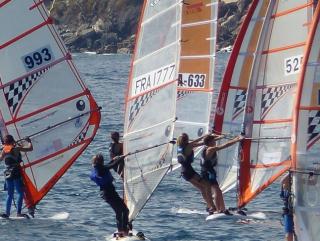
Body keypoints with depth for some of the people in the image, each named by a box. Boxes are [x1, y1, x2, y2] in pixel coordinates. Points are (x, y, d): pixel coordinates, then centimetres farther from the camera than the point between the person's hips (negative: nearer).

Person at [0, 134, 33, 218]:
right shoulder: (16, 148, -8)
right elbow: (30, 148, -9)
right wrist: (29, 141, 9)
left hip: (7, 173, 6)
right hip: (16, 173, -6)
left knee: (10, 194, 13)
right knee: (20, 193, -3)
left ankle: (7, 213, 9)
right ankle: (18, 212, -11)